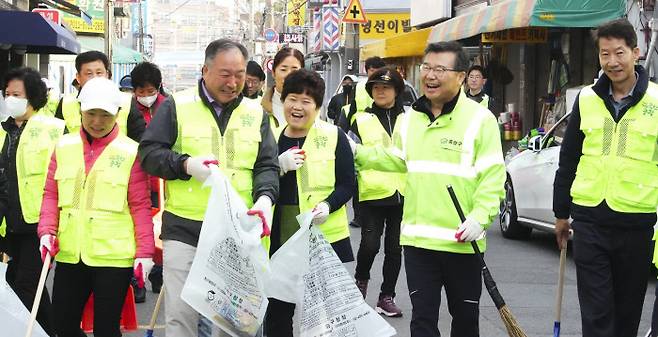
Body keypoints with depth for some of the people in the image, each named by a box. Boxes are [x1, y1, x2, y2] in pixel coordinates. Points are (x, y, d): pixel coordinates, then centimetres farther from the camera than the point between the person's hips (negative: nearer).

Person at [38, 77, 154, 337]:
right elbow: (51, 194, 11)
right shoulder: (64, 147, 7)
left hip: (114, 257, -4)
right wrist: (47, 231, -3)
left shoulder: (130, 152, -4)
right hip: (69, 255, 4)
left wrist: (145, 252, -5)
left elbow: (140, 206, -3)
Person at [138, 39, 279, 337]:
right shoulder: (177, 106, -1)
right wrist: (186, 164, -19)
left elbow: (267, 166, 7)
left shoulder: (255, 113, 8)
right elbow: (149, 153, -2)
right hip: (184, 229, -2)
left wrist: (265, 197, -14)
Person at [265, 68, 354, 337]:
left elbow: (347, 185, 0)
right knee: (277, 307, 9)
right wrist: (279, 166, -12)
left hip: (325, 237, -3)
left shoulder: (334, 136, -1)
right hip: (280, 238, 3)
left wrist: (328, 205, -19)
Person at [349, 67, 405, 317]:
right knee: (370, 244, -10)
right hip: (372, 193, -2)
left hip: (402, 193, 2)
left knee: (394, 248, 6)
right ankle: (361, 279, 20)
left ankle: (387, 297, 16)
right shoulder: (361, 120, 4)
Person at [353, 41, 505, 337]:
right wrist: (359, 154, 11)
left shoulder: (480, 119, -9)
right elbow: (397, 160, 22)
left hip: (462, 241, -4)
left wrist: (479, 218, -22)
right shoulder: (409, 119, 8)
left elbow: (493, 177, -12)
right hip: (417, 238, 4)